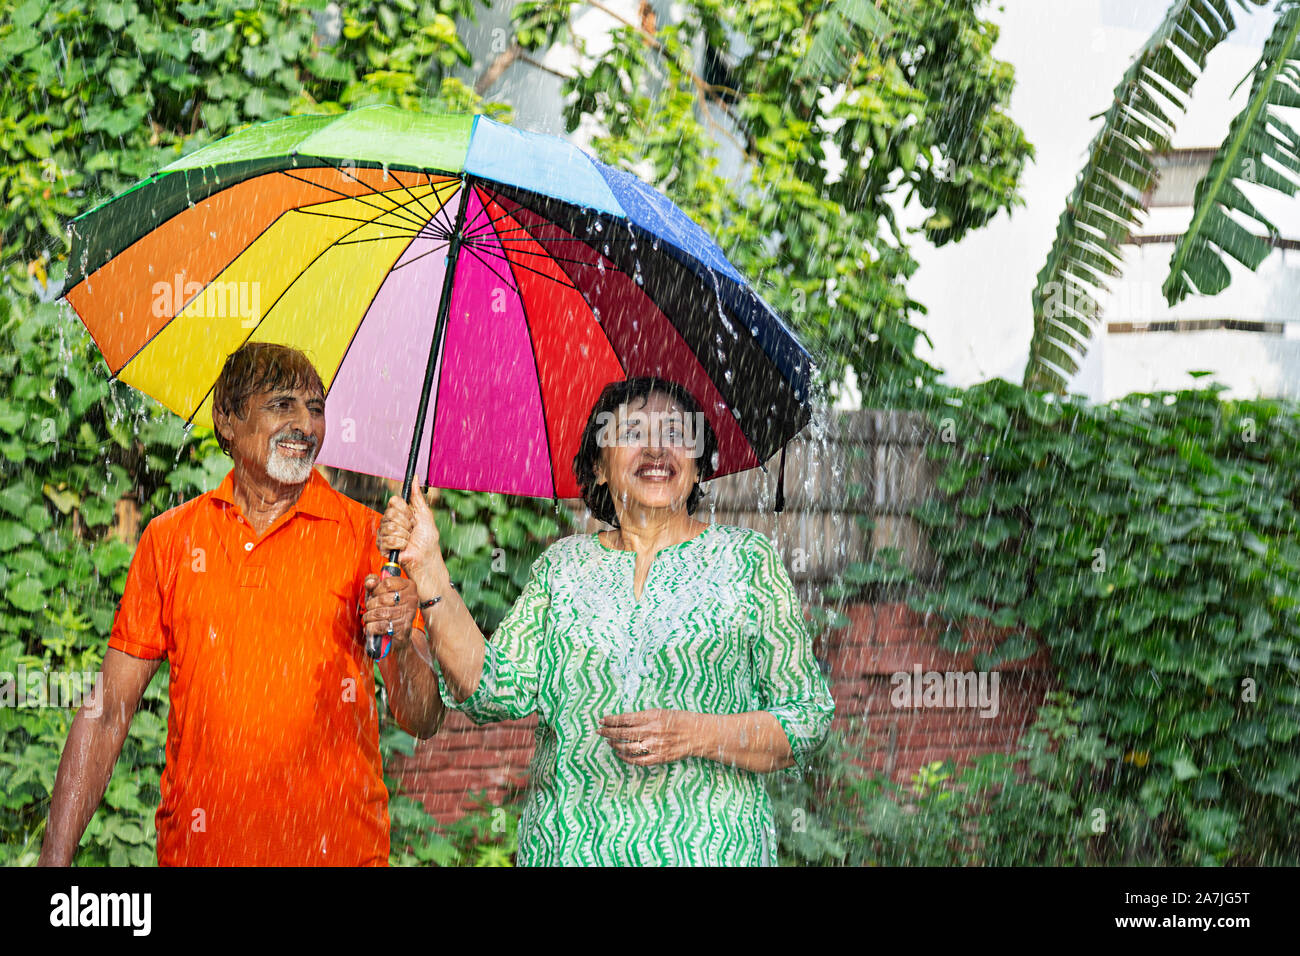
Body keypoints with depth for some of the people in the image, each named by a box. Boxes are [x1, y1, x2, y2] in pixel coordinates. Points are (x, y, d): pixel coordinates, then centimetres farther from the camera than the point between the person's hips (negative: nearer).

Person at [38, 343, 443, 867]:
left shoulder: (364, 533, -1)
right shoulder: (170, 537, 4)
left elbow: (423, 722, -5)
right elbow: (108, 711, 5)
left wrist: (401, 644, -26)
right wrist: (55, 856, -4)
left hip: (337, 848, -1)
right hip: (197, 847, 2)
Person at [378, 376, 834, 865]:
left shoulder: (747, 559, 1)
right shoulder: (563, 565, 8)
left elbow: (809, 719, -2)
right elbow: (499, 692, -4)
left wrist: (697, 735, -17)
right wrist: (427, 569, -9)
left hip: (709, 847, -2)